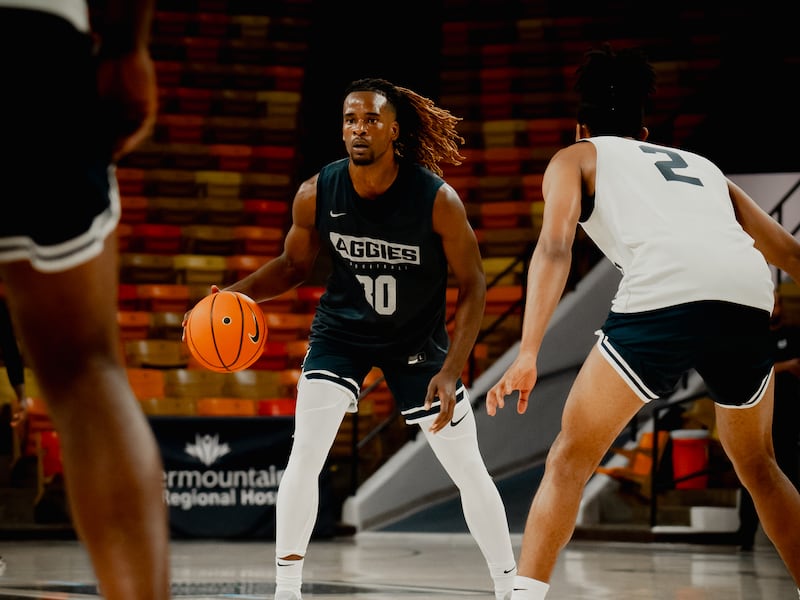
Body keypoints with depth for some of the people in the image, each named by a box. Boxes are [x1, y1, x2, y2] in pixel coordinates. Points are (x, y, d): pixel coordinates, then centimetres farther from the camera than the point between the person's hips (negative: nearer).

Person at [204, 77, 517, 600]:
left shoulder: (437, 198, -24)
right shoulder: (317, 194, -17)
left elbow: (473, 284, -15)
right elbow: (294, 265, 1)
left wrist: (451, 371, -22)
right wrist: (239, 292, -18)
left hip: (417, 337, -1)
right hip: (342, 329, 1)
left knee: (468, 468, 1)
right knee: (305, 454, -15)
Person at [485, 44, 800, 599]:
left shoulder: (575, 157, 25)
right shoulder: (700, 163, 37)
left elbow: (555, 247, 5)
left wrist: (528, 354, -4)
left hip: (663, 294, -4)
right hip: (749, 297, 4)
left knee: (571, 458, 10)